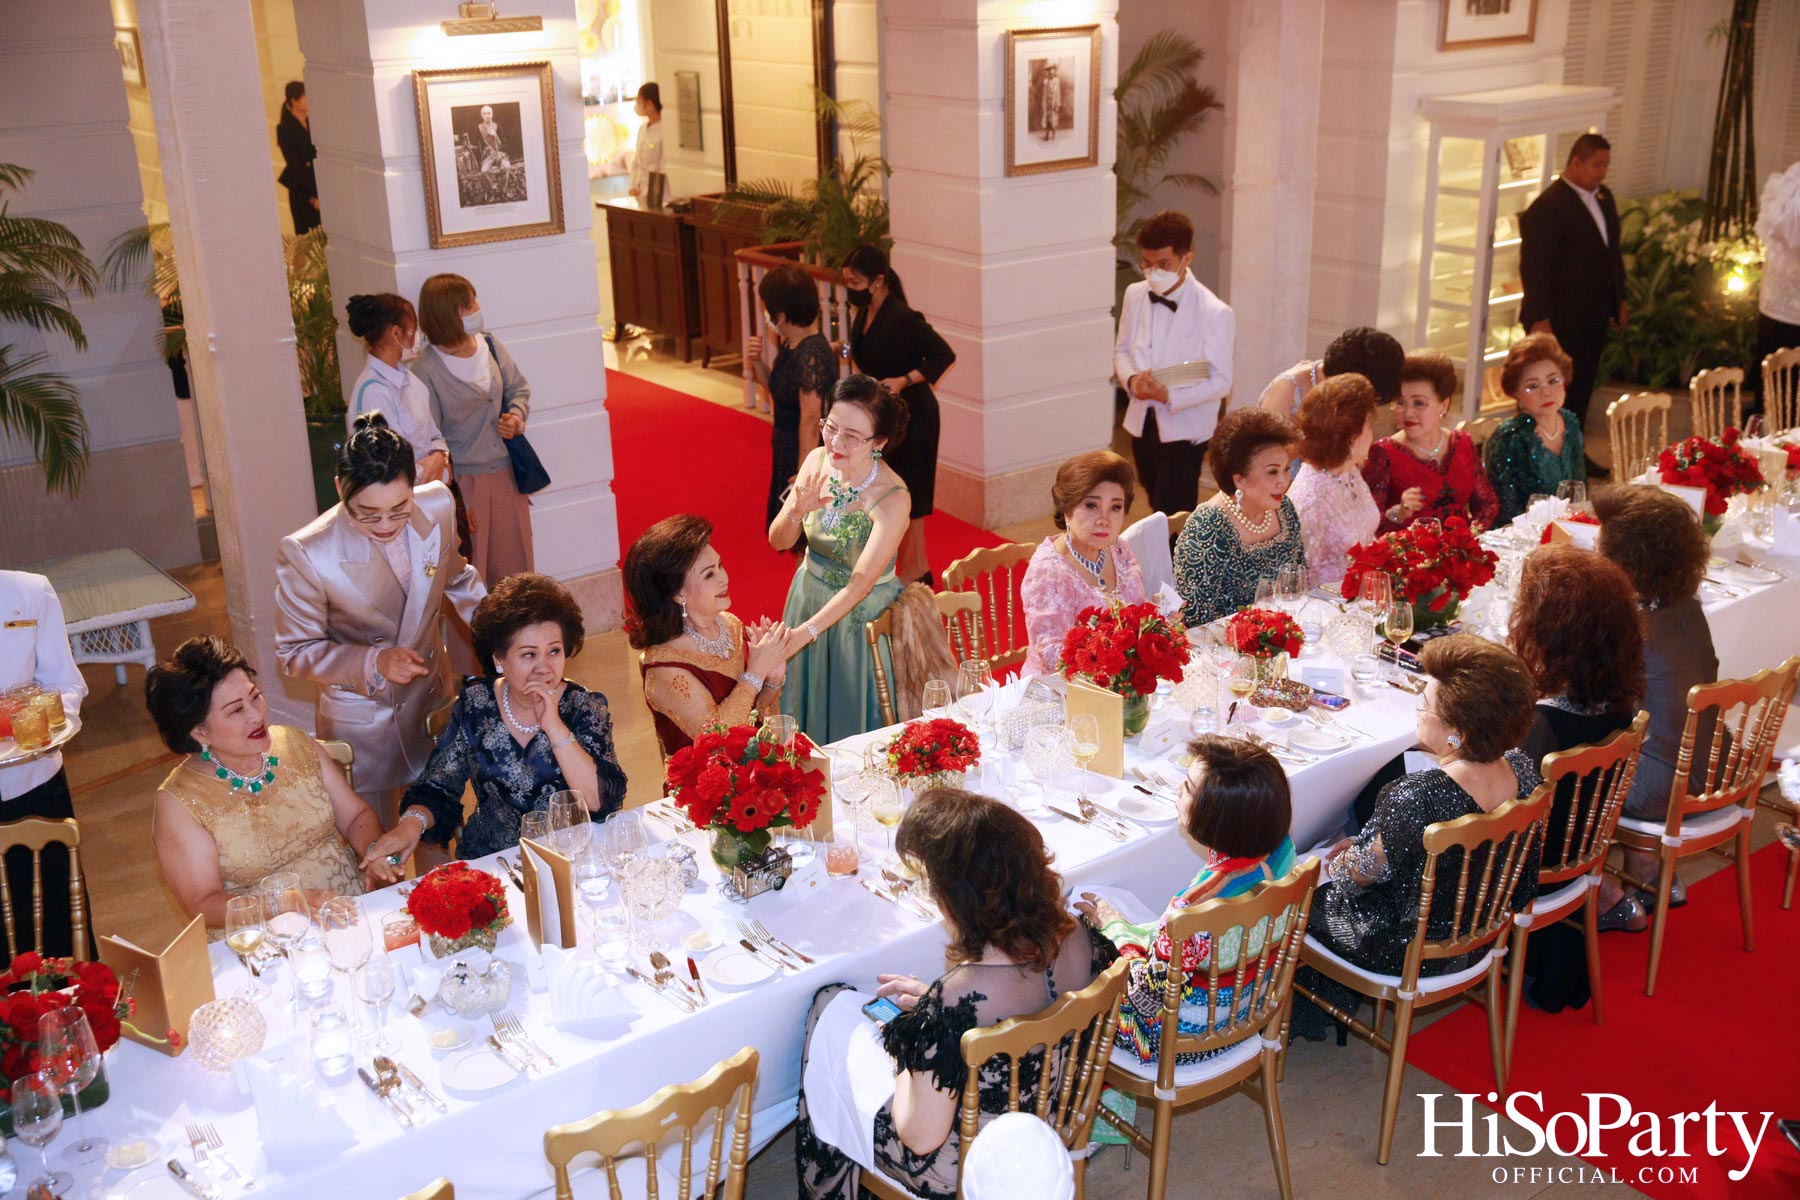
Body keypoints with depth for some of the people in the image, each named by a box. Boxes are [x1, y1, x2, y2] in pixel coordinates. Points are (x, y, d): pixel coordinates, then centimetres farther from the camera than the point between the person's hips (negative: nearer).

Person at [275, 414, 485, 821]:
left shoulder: (438, 505, -14)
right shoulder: (304, 554, -26)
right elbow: (296, 651, -13)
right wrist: (374, 663, -28)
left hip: (433, 705, 4)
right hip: (360, 722, -4)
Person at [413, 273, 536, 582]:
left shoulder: (492, 346, 0)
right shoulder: (427, 368, -16)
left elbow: (519, 389, 15)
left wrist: (516, 416, -8)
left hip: (506, 473, 5)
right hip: (463, 480, -5)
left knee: (514, 560, 15)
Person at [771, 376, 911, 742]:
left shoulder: (891, 498, -28)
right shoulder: (817, 461, -12)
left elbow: (859, 585, -29)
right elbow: (778, 541, -6)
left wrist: (803, 634, -37)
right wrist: (795, 512, -28)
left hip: (860, 612, -5)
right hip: (808, 597, 5)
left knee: (852, 720, 14)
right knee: (808, 713, 23)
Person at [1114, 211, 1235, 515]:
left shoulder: (1215, 313, -18)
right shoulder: (1135, 295, 0)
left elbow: (1221, 382, -15)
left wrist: (1168, 395, -27)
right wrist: (1131, 379, -11)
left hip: (1184, 430, -6)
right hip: (1142, 422, 6)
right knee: (1155, 509, 21)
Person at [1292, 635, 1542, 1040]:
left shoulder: (1415, 798, -37)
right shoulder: (1522, 769, -13)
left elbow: (1365, 873, -20)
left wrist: (1338, 863, 3)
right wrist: (1368, 843, 7)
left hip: (1410, 953, -7)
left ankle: (1305, 1013, 38)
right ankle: (1334, 1000, 42)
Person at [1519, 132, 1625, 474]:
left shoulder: (1603, 197, 10)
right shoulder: (1548, 206, -17)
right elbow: (1535, 266, -19)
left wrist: (1619, 299, 20)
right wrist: (1540, 319, -21)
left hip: (1594, 317, 9)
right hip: (1561, 320, -9)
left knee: (1583, 386, 17)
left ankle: (1574, 454, 28)